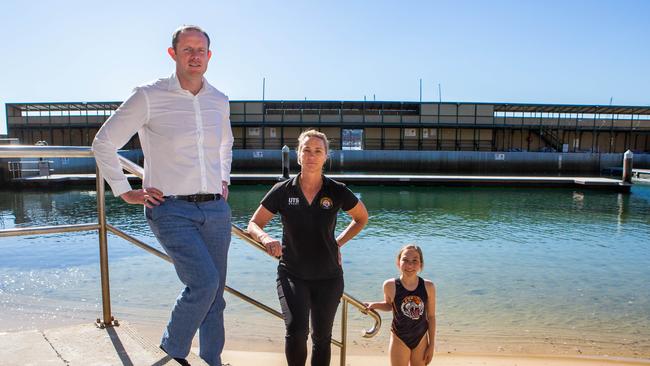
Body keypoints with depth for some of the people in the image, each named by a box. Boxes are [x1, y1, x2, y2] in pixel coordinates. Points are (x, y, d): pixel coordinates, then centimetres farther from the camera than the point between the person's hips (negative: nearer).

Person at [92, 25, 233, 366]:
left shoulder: (219, 101, 10)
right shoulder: (149, 96, -5)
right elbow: (103, 143, 2)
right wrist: (125, 192, -1)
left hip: (216, 210, 5)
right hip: (171, 210, -5)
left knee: (215, 296, 10)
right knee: (204, 282, -19)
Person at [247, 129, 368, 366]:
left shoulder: (337, 191, -6)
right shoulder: (283, 191, -7)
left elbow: (361, 218, 11)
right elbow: (253, 224, 0)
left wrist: (338, 242, 2)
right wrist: (266, 238, -21)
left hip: (328, 277, 2)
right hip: (292, 275, -1)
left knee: (322, 337, 13)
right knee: (296, 330, -21)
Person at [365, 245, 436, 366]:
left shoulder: (428, 287, -15)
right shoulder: (390, 286, -18)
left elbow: (431, 316, -3)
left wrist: (431, 345, 1)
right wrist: (374, 305, -16)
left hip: (421, 339, 2)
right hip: (399, 339, -1)